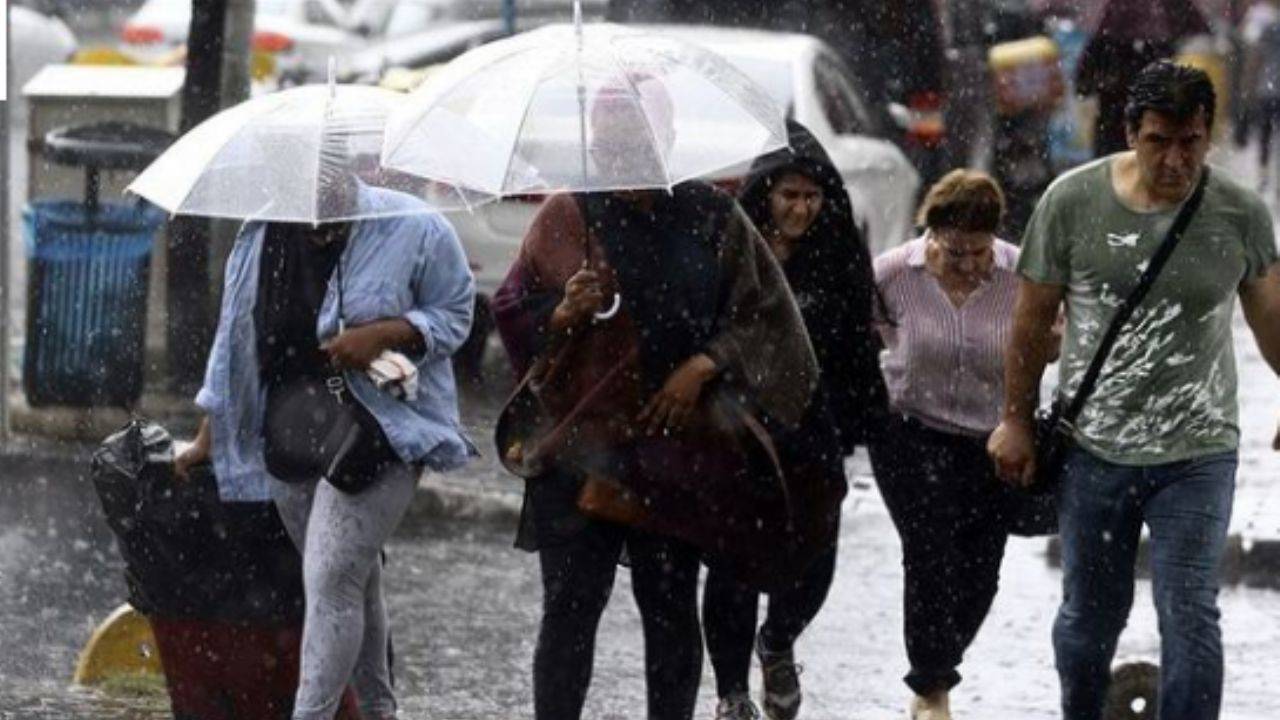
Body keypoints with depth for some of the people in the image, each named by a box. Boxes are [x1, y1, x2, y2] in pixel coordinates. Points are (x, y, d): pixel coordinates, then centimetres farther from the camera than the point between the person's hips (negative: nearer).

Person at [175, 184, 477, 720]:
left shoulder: (414, 230, -8)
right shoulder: (263, 237, 5)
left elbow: (454, 314, -1)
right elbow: (236, 336, 13)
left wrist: (382, 333, -19)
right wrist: (208, 439, 16)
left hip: (376, 434, -5)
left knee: (331, 580, -14)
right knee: (353, 581, 14)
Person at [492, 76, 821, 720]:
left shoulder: (711, 217, 5)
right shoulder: (565, 217, 5)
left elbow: (761, 315, 6)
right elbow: (513, 314, 8)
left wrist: (704, 365, -9)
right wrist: (564, 314, -13)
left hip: (676, 444, 1)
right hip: (580, 443, -1)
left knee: (670, 607, 5)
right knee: (570, 607, -3)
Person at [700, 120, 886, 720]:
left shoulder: (838, 257, 3)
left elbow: (858, 347, 9)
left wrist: (860, 422, 4)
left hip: (811, 431, 2)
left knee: (814, 562, 0)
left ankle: (777, 646, 32)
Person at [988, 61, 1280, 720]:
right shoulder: (1074, 201, -7)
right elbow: (1033, 318, 2)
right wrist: (1016, 421, 6)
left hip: (1197, 453, -1)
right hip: (1093, 447, 1)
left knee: (1189, 618, -8)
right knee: (1089, 615, 14)